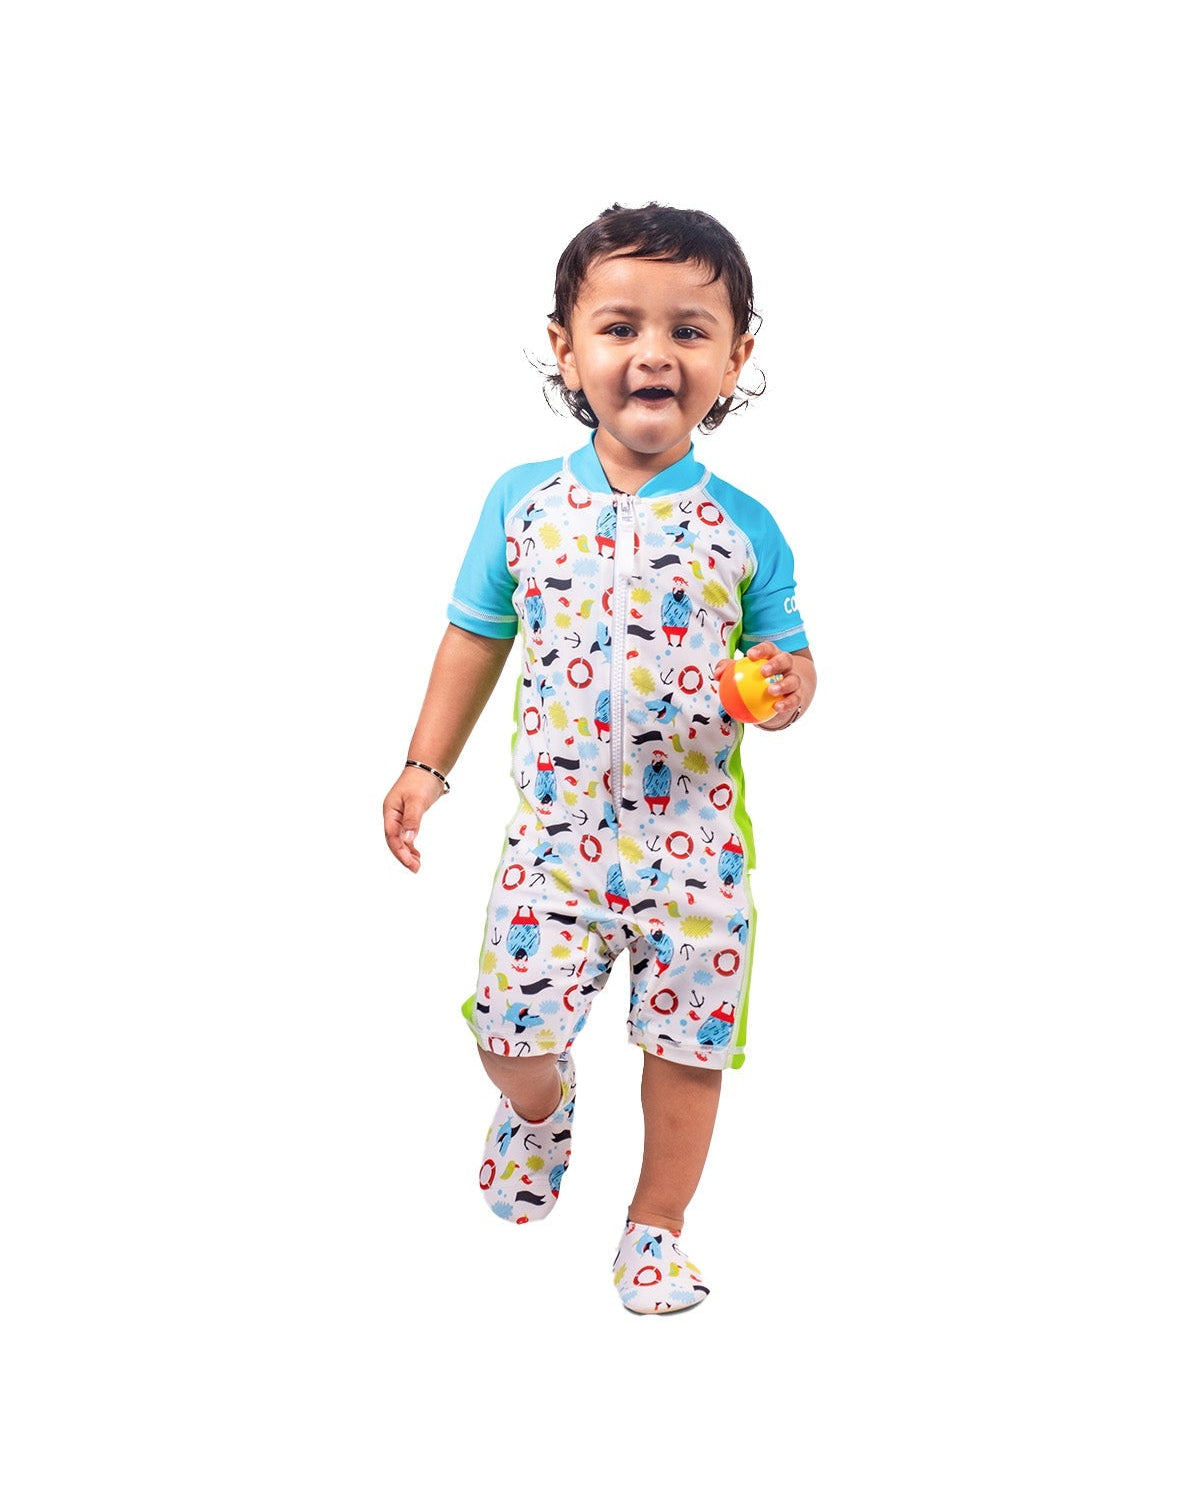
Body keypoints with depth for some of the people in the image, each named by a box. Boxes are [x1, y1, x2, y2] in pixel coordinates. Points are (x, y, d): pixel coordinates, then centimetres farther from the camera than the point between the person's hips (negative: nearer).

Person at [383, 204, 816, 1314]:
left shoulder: (744, 529, -4)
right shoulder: (523, 503, -2)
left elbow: (783, 655, 5)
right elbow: (478, 638, 9)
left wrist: (789, 684, -18)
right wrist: (426, 766, 8)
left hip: (695, 839, 0)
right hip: (558, 832, 0)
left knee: (688, 1046, 8)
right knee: (515, 1034, 1)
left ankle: (657, 1224, 32)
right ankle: (541, 1112, 39)